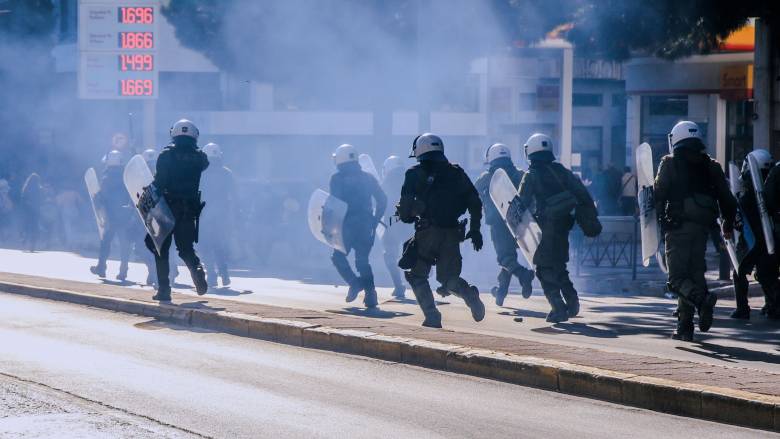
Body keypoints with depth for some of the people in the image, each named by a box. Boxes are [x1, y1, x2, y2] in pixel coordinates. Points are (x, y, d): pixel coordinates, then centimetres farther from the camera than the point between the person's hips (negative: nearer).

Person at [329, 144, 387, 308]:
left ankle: (354, 282, -9)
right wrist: (375, 220, 13)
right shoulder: (367, 177, 11)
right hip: (366, 225, 4)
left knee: (338, 256, 13)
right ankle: (370, 293, -4)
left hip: (346, 225, -4)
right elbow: (382, 199, 8)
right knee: (362, 260, 11)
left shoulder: (337, 178, -1)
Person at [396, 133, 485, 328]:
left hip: (428, 232, -4)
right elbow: (475, 202, 8)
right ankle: (469, 294, -16)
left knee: (418, 276, 12)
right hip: (452, 233, 4)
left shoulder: (416, 174, 2)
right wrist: (475, 229, 13)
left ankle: (432, 316, -3)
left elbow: (406, 206, -4)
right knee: (448, 277, 15)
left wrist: (404, 214, 18)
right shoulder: (456, 173, 12)